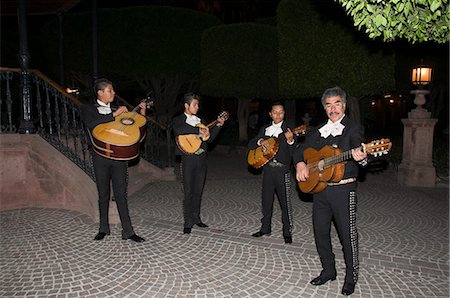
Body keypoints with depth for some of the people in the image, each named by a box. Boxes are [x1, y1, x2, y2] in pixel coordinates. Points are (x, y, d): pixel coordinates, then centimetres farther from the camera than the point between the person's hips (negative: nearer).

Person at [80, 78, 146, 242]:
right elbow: (91, 124, -19)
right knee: (103, 194, 9)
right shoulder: (88, 109, 3)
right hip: (101, 157, -2)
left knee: (121, 194, 1)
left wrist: (141, 113, 5)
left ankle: (128, 231, 3)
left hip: (119, 157, 2)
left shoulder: (117, 111, 13)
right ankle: (103, 229, 24)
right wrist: (114, 115, -19)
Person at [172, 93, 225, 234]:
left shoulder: (200, 120, 16)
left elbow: (209, 138, 13)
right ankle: (188, 223, 9)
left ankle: (196, 218, 26)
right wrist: (199, 131, -27)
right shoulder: (178, 120, -2)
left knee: (198, 191, 13)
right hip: (188, 158, -5)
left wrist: (218, 125, 3)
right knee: (188, 192, -1)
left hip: (201, 157, 5)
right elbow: (179, 130, -26)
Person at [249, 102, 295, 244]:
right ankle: (265, 228, 25)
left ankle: (287, 232, 9)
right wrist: (260, 141, -10)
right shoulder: (265, 129, 12)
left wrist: (290, 140, -30)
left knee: (285, 201, -1)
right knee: (266, 200, 11)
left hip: (282, 170, -4)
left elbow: (294, 153, -11)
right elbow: (250, 144, 9)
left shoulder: (288, 130, -1)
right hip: (267, 168, 4)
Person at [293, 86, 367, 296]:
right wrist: (300, 163, -8)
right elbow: (301, 150, 13)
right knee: (320, 231, 13)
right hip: (319, 188, 6)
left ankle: (351, 278, 23)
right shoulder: (318, 131, 12)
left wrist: (361, 157, -44)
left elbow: (358, 150, -21)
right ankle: (328, 271, 32)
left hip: (343, 189, -5)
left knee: (348, 234, 3)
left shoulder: (353, 129, -4)